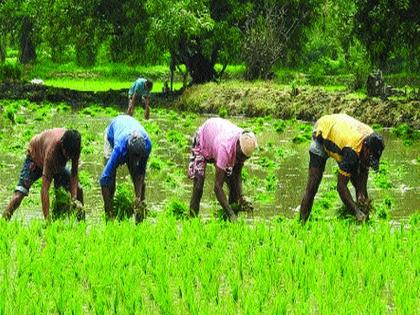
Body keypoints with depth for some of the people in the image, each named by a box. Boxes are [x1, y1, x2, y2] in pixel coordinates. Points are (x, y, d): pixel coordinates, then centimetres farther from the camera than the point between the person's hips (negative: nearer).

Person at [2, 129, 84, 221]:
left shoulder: (74, 146, -32)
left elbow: (74, 173, -20)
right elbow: (45, 188, -45)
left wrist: (74, 199, -33)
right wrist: (47, 218, -49)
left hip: (57, 163, 5)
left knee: (78, 189, -3)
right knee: (19, 195, -22)